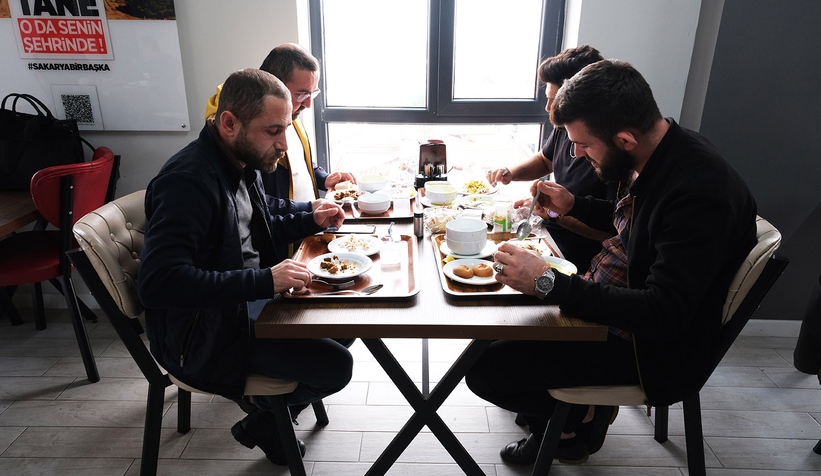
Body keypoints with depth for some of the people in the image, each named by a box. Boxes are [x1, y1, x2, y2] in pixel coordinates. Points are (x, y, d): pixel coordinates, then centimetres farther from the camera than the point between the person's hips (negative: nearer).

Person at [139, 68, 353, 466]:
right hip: (205, 332, -9)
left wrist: (310, 221, 4)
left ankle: (275, 402, 25)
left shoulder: (243, 163, 4)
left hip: (250, 298, 9)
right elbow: (158, 282, -35)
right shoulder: (189, 180, -26)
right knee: (335, 366, -15)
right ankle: (263, 424, 15)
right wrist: (264, 280, -35)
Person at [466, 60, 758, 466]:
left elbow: (663, 315, -33)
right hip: (624, 297, 9)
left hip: (659, 349, -9)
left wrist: (548, 282, -36)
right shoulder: (652, 154, -2)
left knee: (486, 370, -16)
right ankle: (550, 422, 26)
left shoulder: (699, 191, -31)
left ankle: (581, 418, 14)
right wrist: (572, 205, 2)